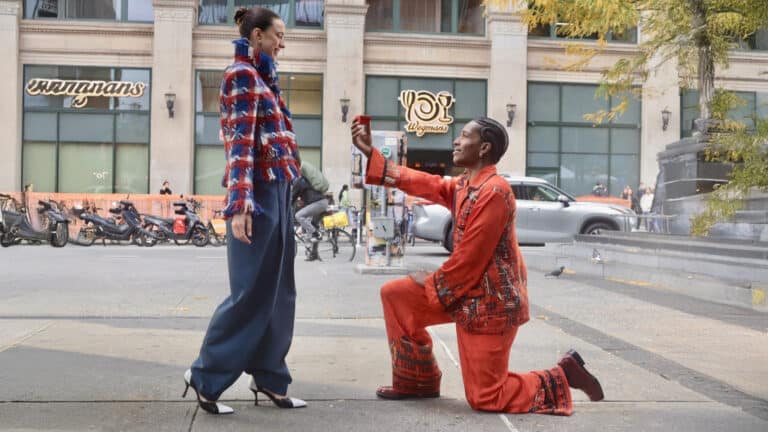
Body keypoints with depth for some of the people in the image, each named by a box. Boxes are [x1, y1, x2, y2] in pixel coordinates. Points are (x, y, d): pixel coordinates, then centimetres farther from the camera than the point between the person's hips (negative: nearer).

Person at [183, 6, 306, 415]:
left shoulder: (261, 77, 20)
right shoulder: (241, 74, -8)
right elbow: (240, 142, -17)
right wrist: (241, 204, -24)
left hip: (277, 191, 9)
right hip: (258, 194, -9)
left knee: (277, 291, 10)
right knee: (250, 293, -5)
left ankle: (269, 377, 18)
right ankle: (205, 376, 7)